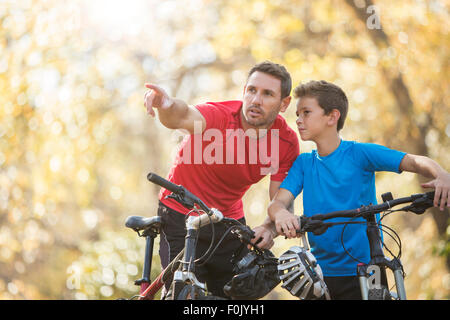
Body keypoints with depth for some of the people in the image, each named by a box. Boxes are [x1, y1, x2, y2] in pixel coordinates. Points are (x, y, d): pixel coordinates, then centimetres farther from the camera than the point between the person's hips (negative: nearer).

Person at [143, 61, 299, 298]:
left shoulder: (287, 142, -13)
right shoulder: (219, 115, -25)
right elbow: (183, 117, -48)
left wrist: (269, 229, -33)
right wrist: (167, 106, -71)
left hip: (230, 222, 4)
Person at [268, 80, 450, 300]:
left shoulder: (359, 153, -5)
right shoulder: (303, 163, 7)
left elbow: (414, 162, -14)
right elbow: (277, 201, -5)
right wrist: (281, 214, -30)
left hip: (363, 272, -3)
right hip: (320, 272, 4)